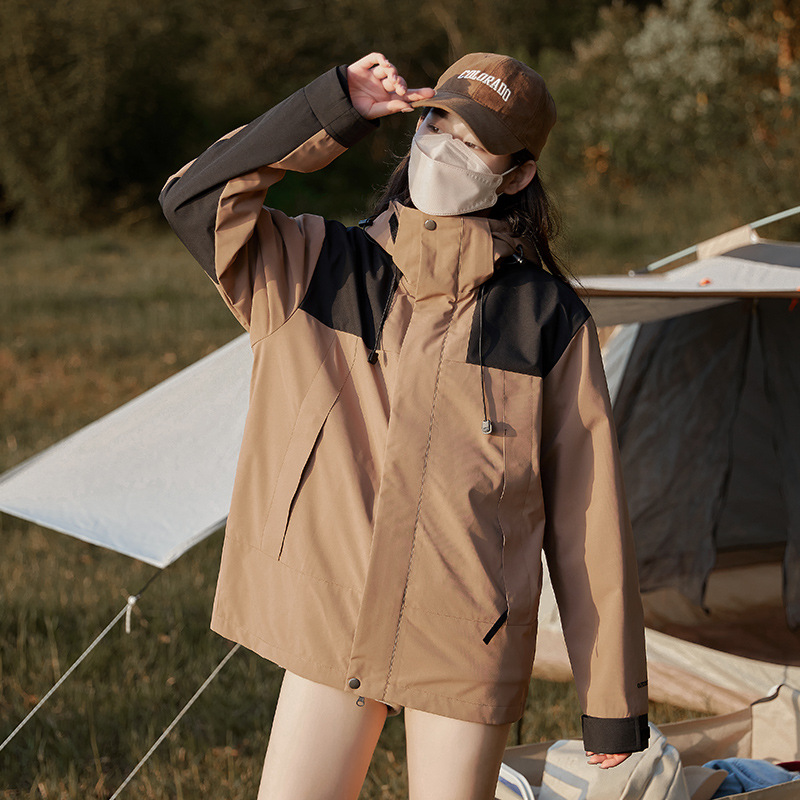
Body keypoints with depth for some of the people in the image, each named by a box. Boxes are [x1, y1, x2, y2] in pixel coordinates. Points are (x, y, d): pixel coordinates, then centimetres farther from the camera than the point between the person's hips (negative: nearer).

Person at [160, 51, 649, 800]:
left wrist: (614, 701, 0)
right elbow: (194, 198, -11)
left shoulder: (547, 317, -3)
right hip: (330, 626, 2)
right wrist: (336, 110, -14)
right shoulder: (316, 268, 3)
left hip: (467, 652, -2)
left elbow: (586, 517, -1)